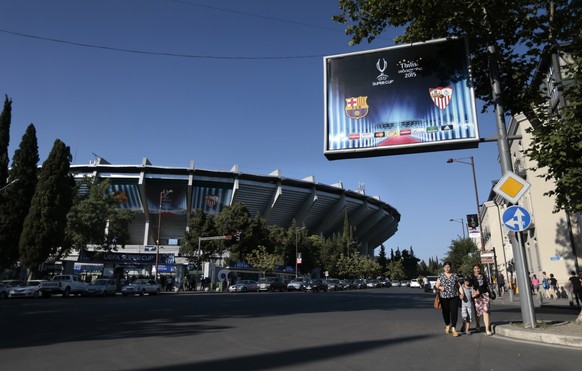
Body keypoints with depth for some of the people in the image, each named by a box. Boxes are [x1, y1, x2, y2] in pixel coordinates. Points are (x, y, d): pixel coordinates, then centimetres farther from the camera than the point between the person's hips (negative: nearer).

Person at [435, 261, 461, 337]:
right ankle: (447, 325, 31)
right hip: (444, 297, 1)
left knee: (454, 312, -7)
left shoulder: (455, 275, 7)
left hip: (454, 297, -1)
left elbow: (459, 285, 7)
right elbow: (437, 285, 4)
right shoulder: (440, 275, 6)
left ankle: (454, 328, -3)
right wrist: (440, 287, -17)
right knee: (446, 312, 9)